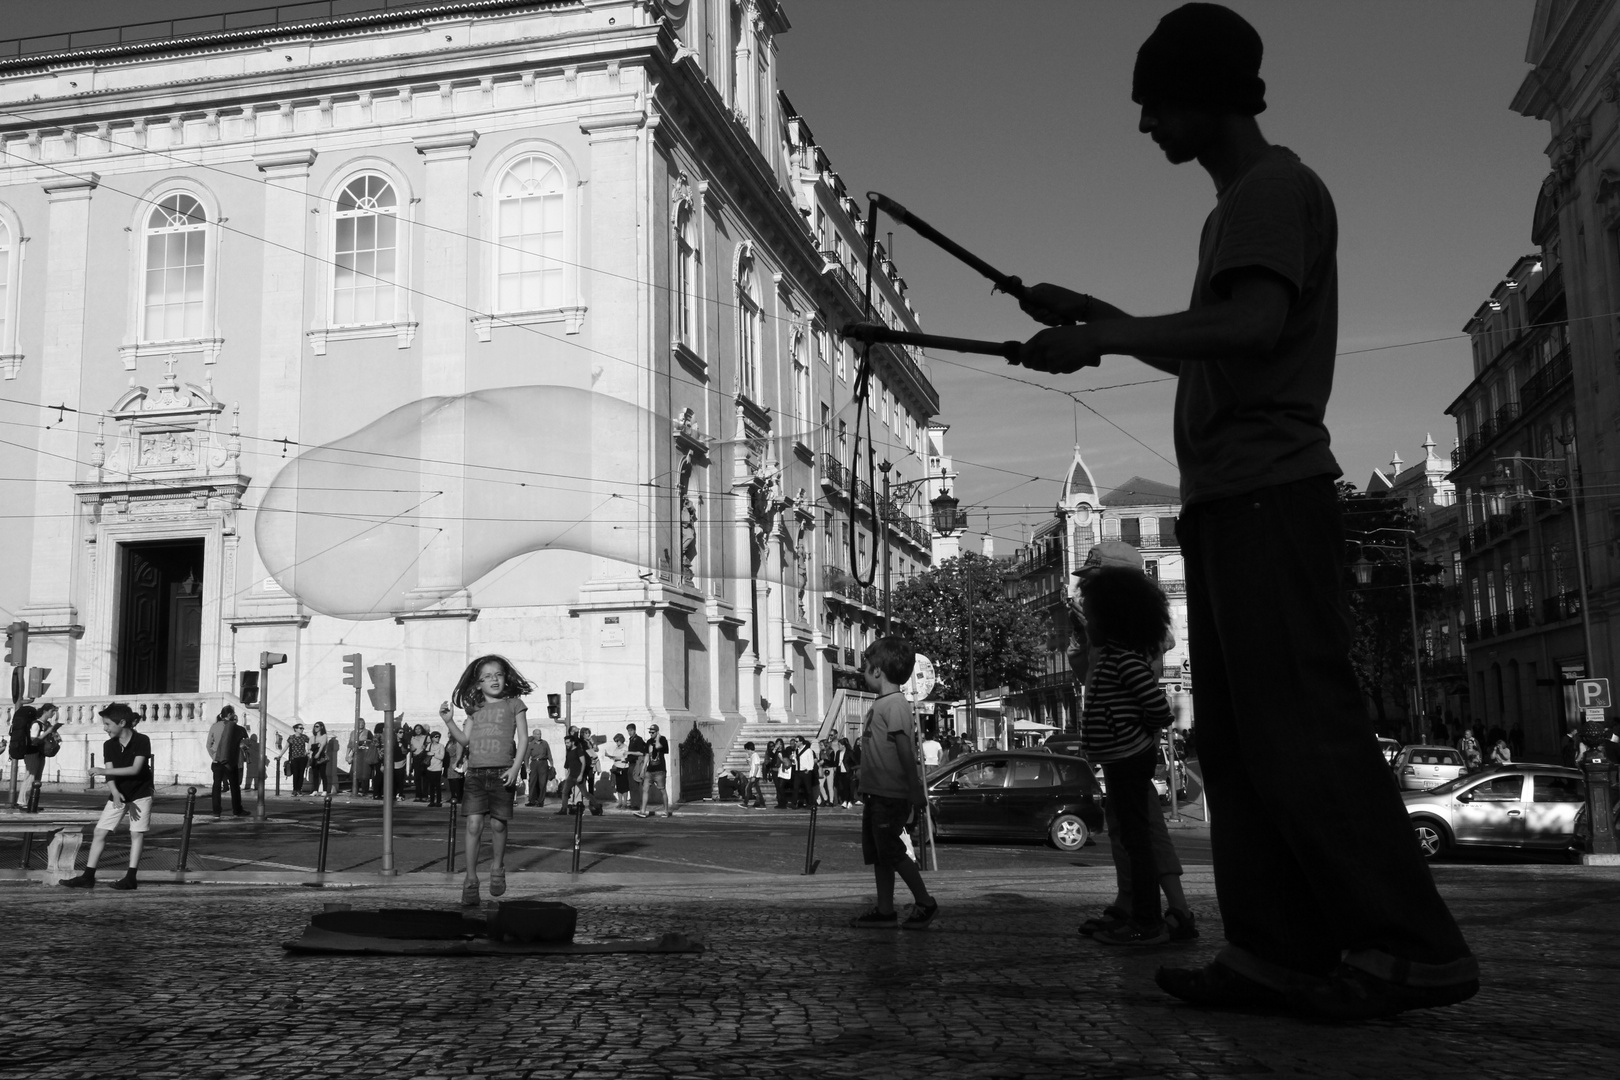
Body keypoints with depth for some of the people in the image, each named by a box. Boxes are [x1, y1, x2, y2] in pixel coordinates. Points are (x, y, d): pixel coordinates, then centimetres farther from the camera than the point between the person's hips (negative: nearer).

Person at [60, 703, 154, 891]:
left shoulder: (142, 741, -16)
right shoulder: (109, 745, -2)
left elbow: (135, 769, -23)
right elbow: (110, 773, -9)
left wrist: (103, 771, -25)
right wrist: (115, 793, -28)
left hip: (140, 793, -5)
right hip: (118, 794, 5)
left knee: (137, 833, -5)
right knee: (100, 832, 0)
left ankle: (130, 877, -1)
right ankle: (88, 877, 3)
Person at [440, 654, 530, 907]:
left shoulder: (514, 704, 6)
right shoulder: (475, 709, 14)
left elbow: (523, 739, 2)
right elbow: (465, 739, 14)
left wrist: (515, 767, -8)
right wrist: (449, 721, 1)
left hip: (502, 772, -2)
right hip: (475, 771, 2)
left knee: (498, 824, 2)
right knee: (474, 824, -6)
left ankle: (497, 867, 28)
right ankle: (471, 881, 0)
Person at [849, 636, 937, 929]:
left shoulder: (894, 704, -15)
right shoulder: (881, 704, 14)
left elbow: (905, 749, -20)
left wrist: (915, 790, -23)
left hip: (890, 795, -10)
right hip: (876, 794, 10)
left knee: (891, 852, -4)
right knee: (877, 854, 11)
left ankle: (925, 903, 8)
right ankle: (885, 912, 17)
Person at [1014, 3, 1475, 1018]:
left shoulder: (1277, 188, -5)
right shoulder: (1236, 207, 25)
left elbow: (1251, 328, -21)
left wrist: (1097, 341, -17)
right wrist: (1095, 314, 23)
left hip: (1271, 494, -10)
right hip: (1229, 502, 10)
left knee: (1300, 724, -11)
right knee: (1239, 736, 5)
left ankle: (1412, 949, -5)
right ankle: (1281, 953, 6)